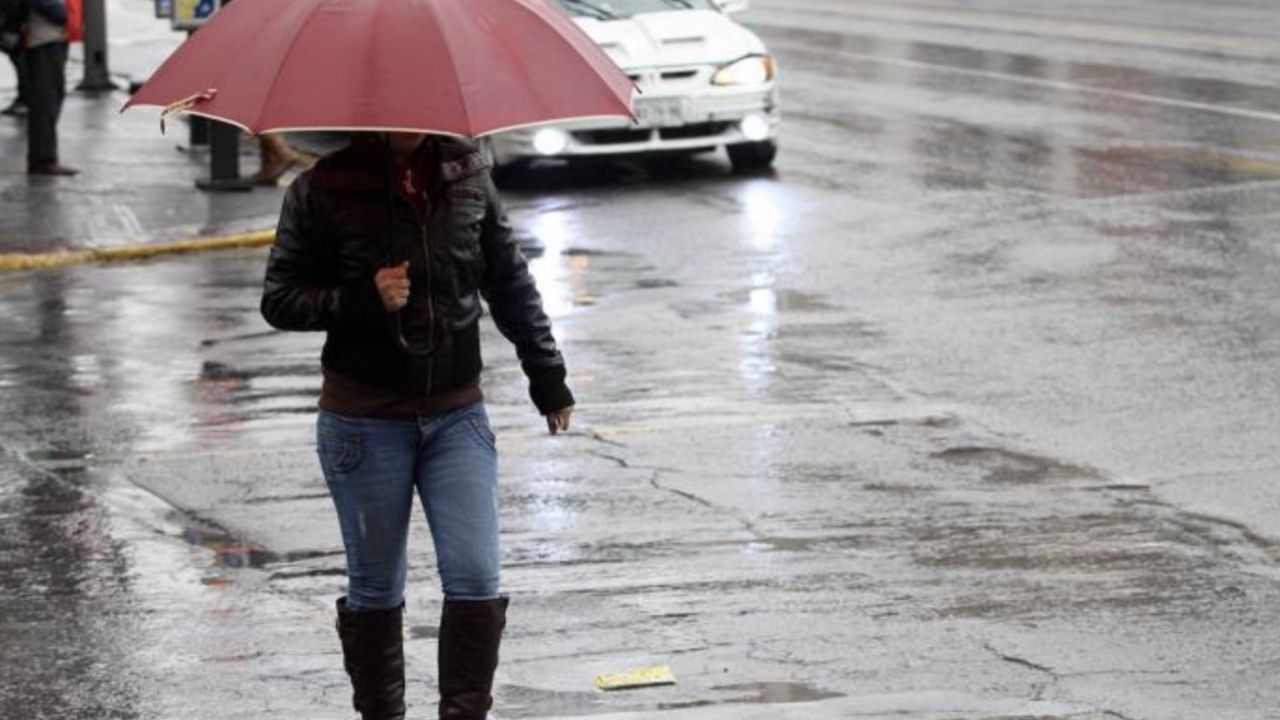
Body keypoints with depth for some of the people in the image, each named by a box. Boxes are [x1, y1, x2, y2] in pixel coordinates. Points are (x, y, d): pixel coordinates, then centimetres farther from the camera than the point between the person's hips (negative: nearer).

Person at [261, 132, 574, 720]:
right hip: (365, 423, -2)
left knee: (476, 582, -7)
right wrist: (364, 300, -20)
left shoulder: (466, 174, 1)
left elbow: (509, 281, 12)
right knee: (376, 590, 8)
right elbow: (279, 300, -4)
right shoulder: (325, 188, -8)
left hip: (457, 415, 2)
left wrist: (546, 375, 15)